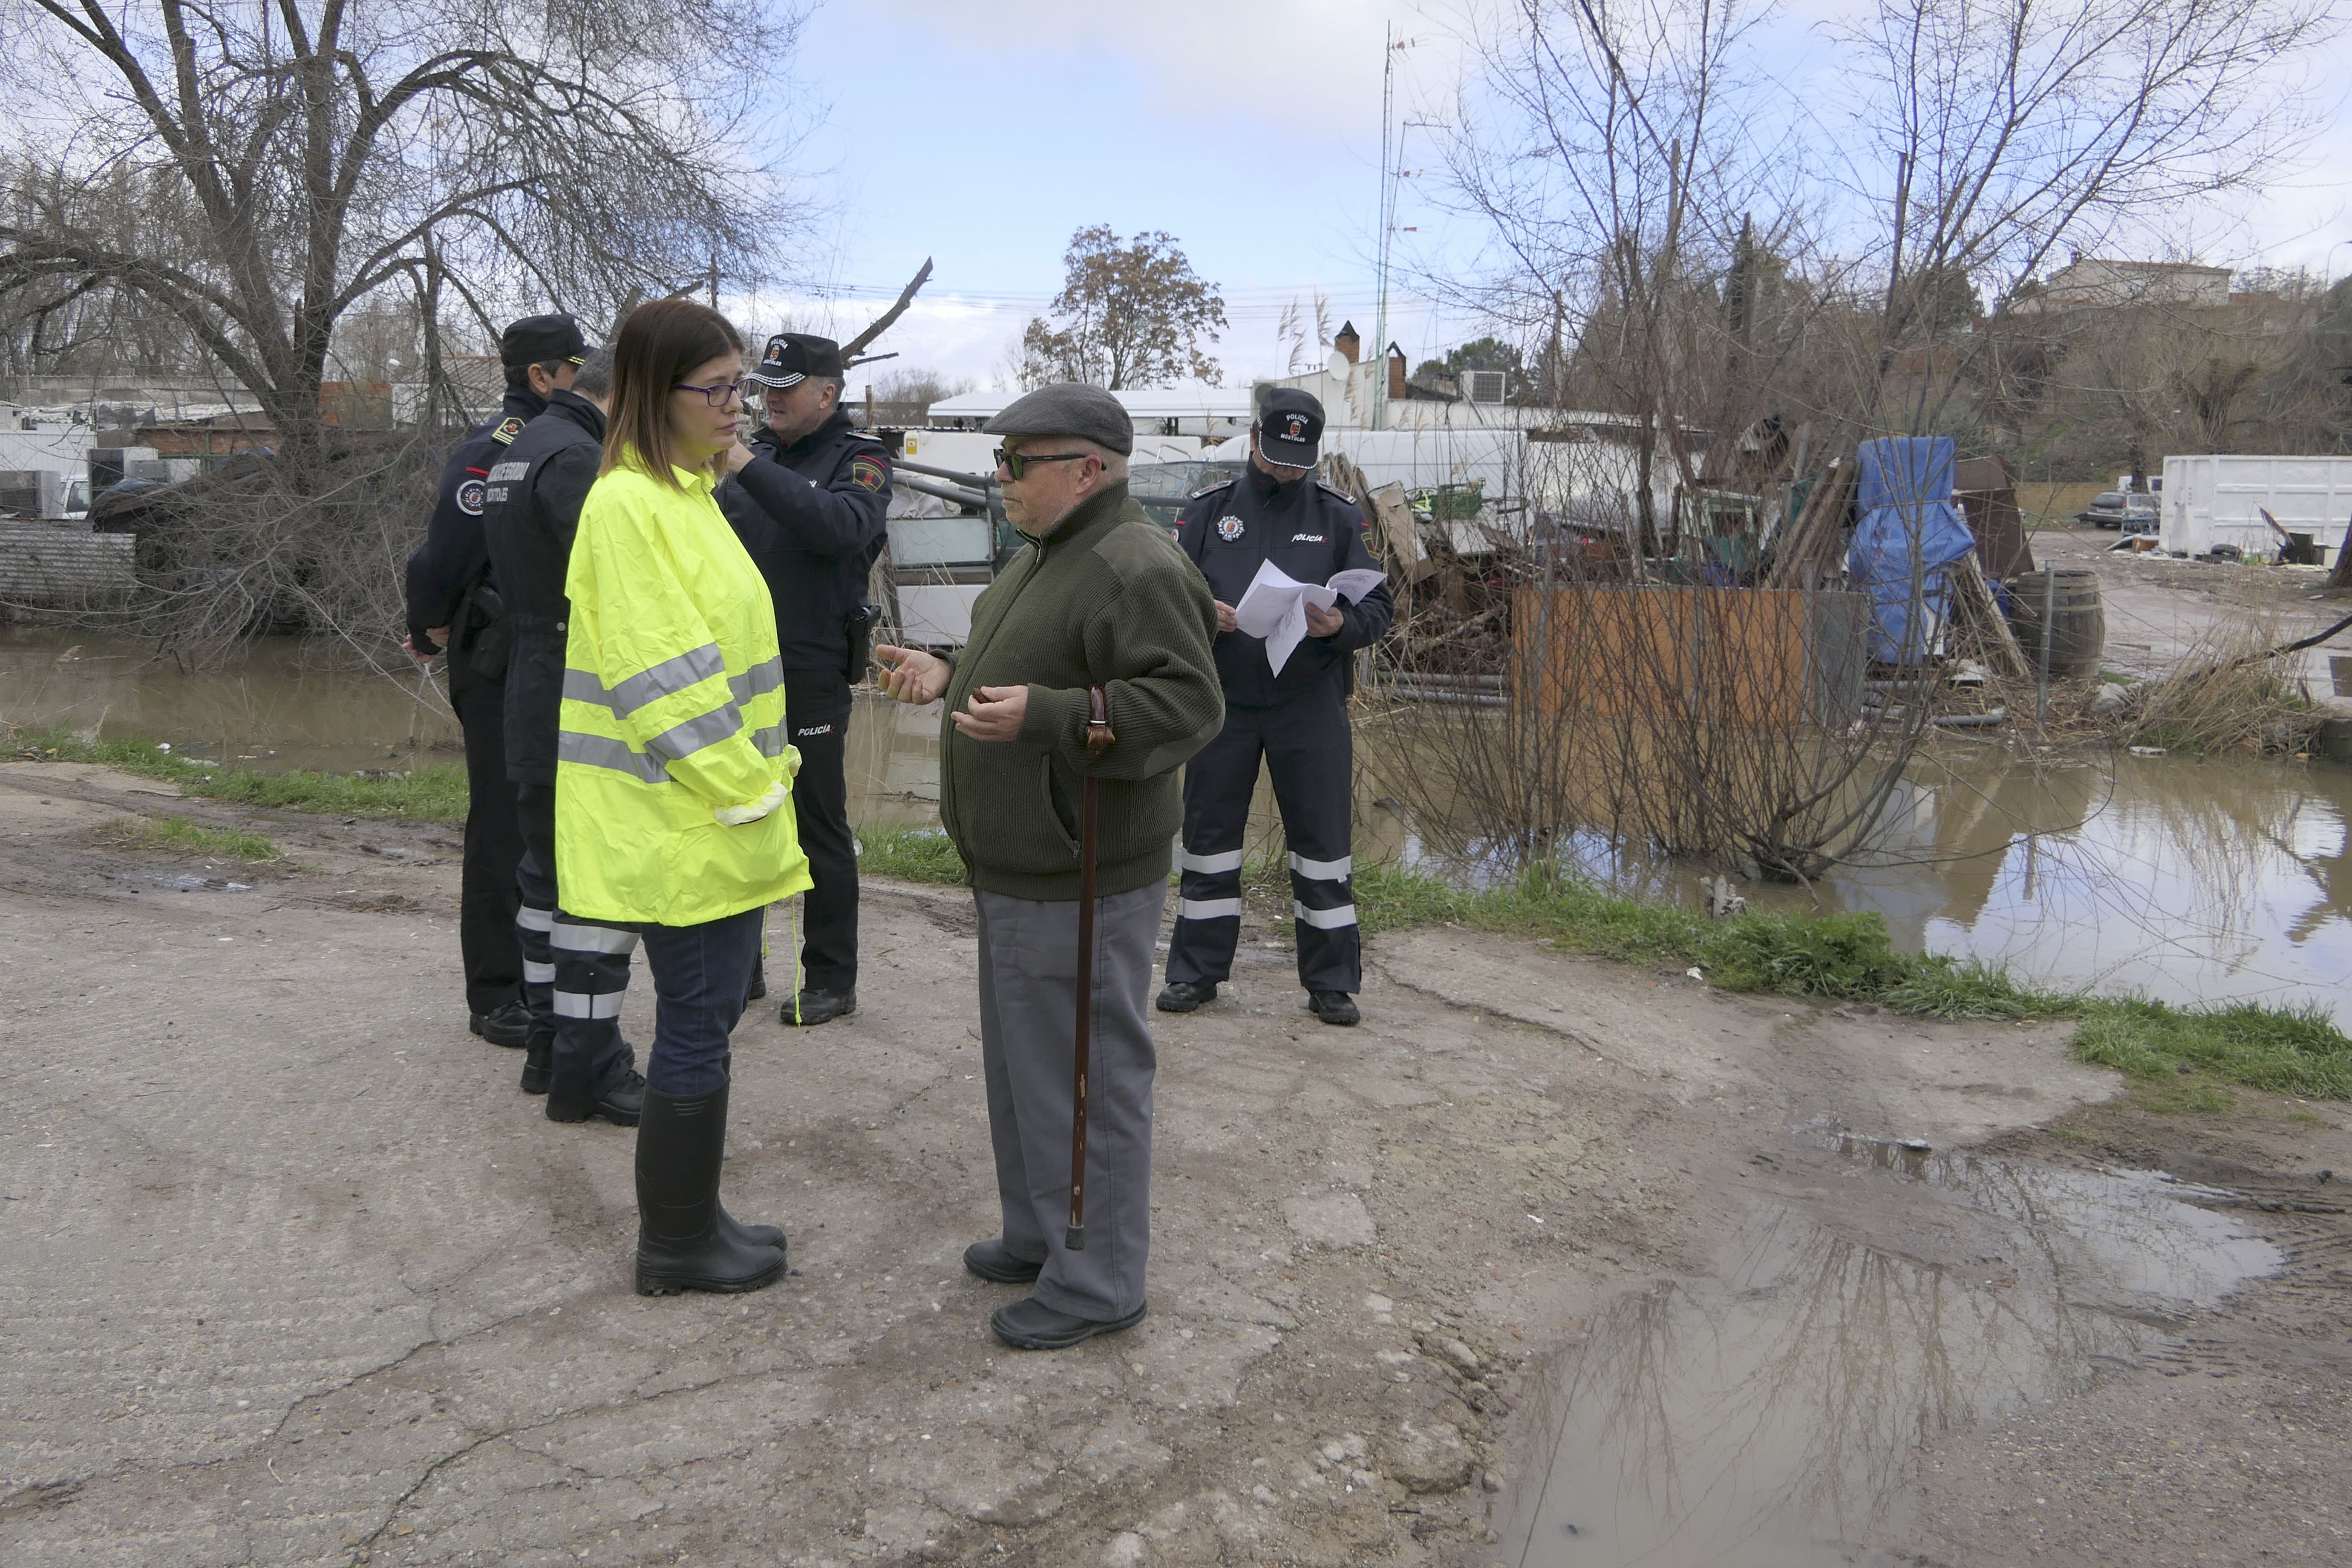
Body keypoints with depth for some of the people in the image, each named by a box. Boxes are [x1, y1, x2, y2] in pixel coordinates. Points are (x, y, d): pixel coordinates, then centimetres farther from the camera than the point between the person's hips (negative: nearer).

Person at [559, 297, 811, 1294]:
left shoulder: (686, 493, 15)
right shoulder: (627, 507, -16)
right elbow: (662, 681, -21)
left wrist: (762, 778, 14)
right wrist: (749, 792, -17)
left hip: (724, 813, 9)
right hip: (683, 822, -9)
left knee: (707, 1017, 16)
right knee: (696, 1025, 1)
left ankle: (691, 1217, 30)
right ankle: (675, 1246, 17)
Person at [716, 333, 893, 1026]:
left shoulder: (860, 460, -4)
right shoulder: (757, 451, 14)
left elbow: (840, 526, -26)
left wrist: (749, 469, -31)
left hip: (810, 673, -6)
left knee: (820, 827, 1)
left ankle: (832, 979, 11)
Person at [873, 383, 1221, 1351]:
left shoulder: (1133, 568, -19)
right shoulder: (1046, 557, 15)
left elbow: (1187, 704, -26)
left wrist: (1042, 717, -33)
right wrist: (948, 673, 10)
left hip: (1079, 881, -11)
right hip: (1016, 870, 11)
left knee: (1085, 1075, -1)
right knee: (1022, 1062, 21)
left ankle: (1098, 1282, 13)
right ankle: (1039, 1234, 37)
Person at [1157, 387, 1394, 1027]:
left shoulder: (1339, 517, 7)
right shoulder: (1206, 512, 8)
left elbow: (1378, 604, 3)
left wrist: (1342, 625, -19)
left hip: (1311, 705, -1)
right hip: (1223, 703, 1)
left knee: (1323, 837, 2)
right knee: (1209, 832, 7)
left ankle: (1332, 981, 13)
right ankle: (1196, 970, 20)